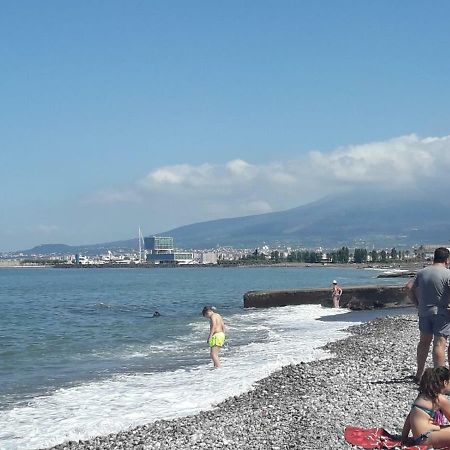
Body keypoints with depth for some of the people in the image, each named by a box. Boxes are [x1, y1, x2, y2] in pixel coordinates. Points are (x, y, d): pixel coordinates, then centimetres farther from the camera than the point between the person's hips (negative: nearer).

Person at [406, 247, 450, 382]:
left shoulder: (422, 272, 6)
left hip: (424, 312, 6)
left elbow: (409, 287, 4)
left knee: (424, 342, 17)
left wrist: (417, 303, 9)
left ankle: (419, 375, 24)